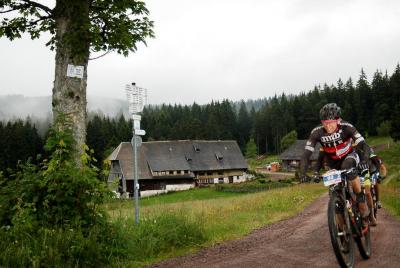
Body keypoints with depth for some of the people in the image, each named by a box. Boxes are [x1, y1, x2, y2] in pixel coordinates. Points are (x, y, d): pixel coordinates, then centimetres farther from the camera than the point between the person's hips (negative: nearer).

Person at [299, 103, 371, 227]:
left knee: (347, 166, -36)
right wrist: (302, 173, -43)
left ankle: (361, 201, -20)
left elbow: (364, 145, -36)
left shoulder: (346, 127, -30)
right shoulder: (317, 132, -26)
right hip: (333, 163, 2)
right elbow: (306, 154, -28)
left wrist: (364, 160, -56)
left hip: (349, 156, -2)